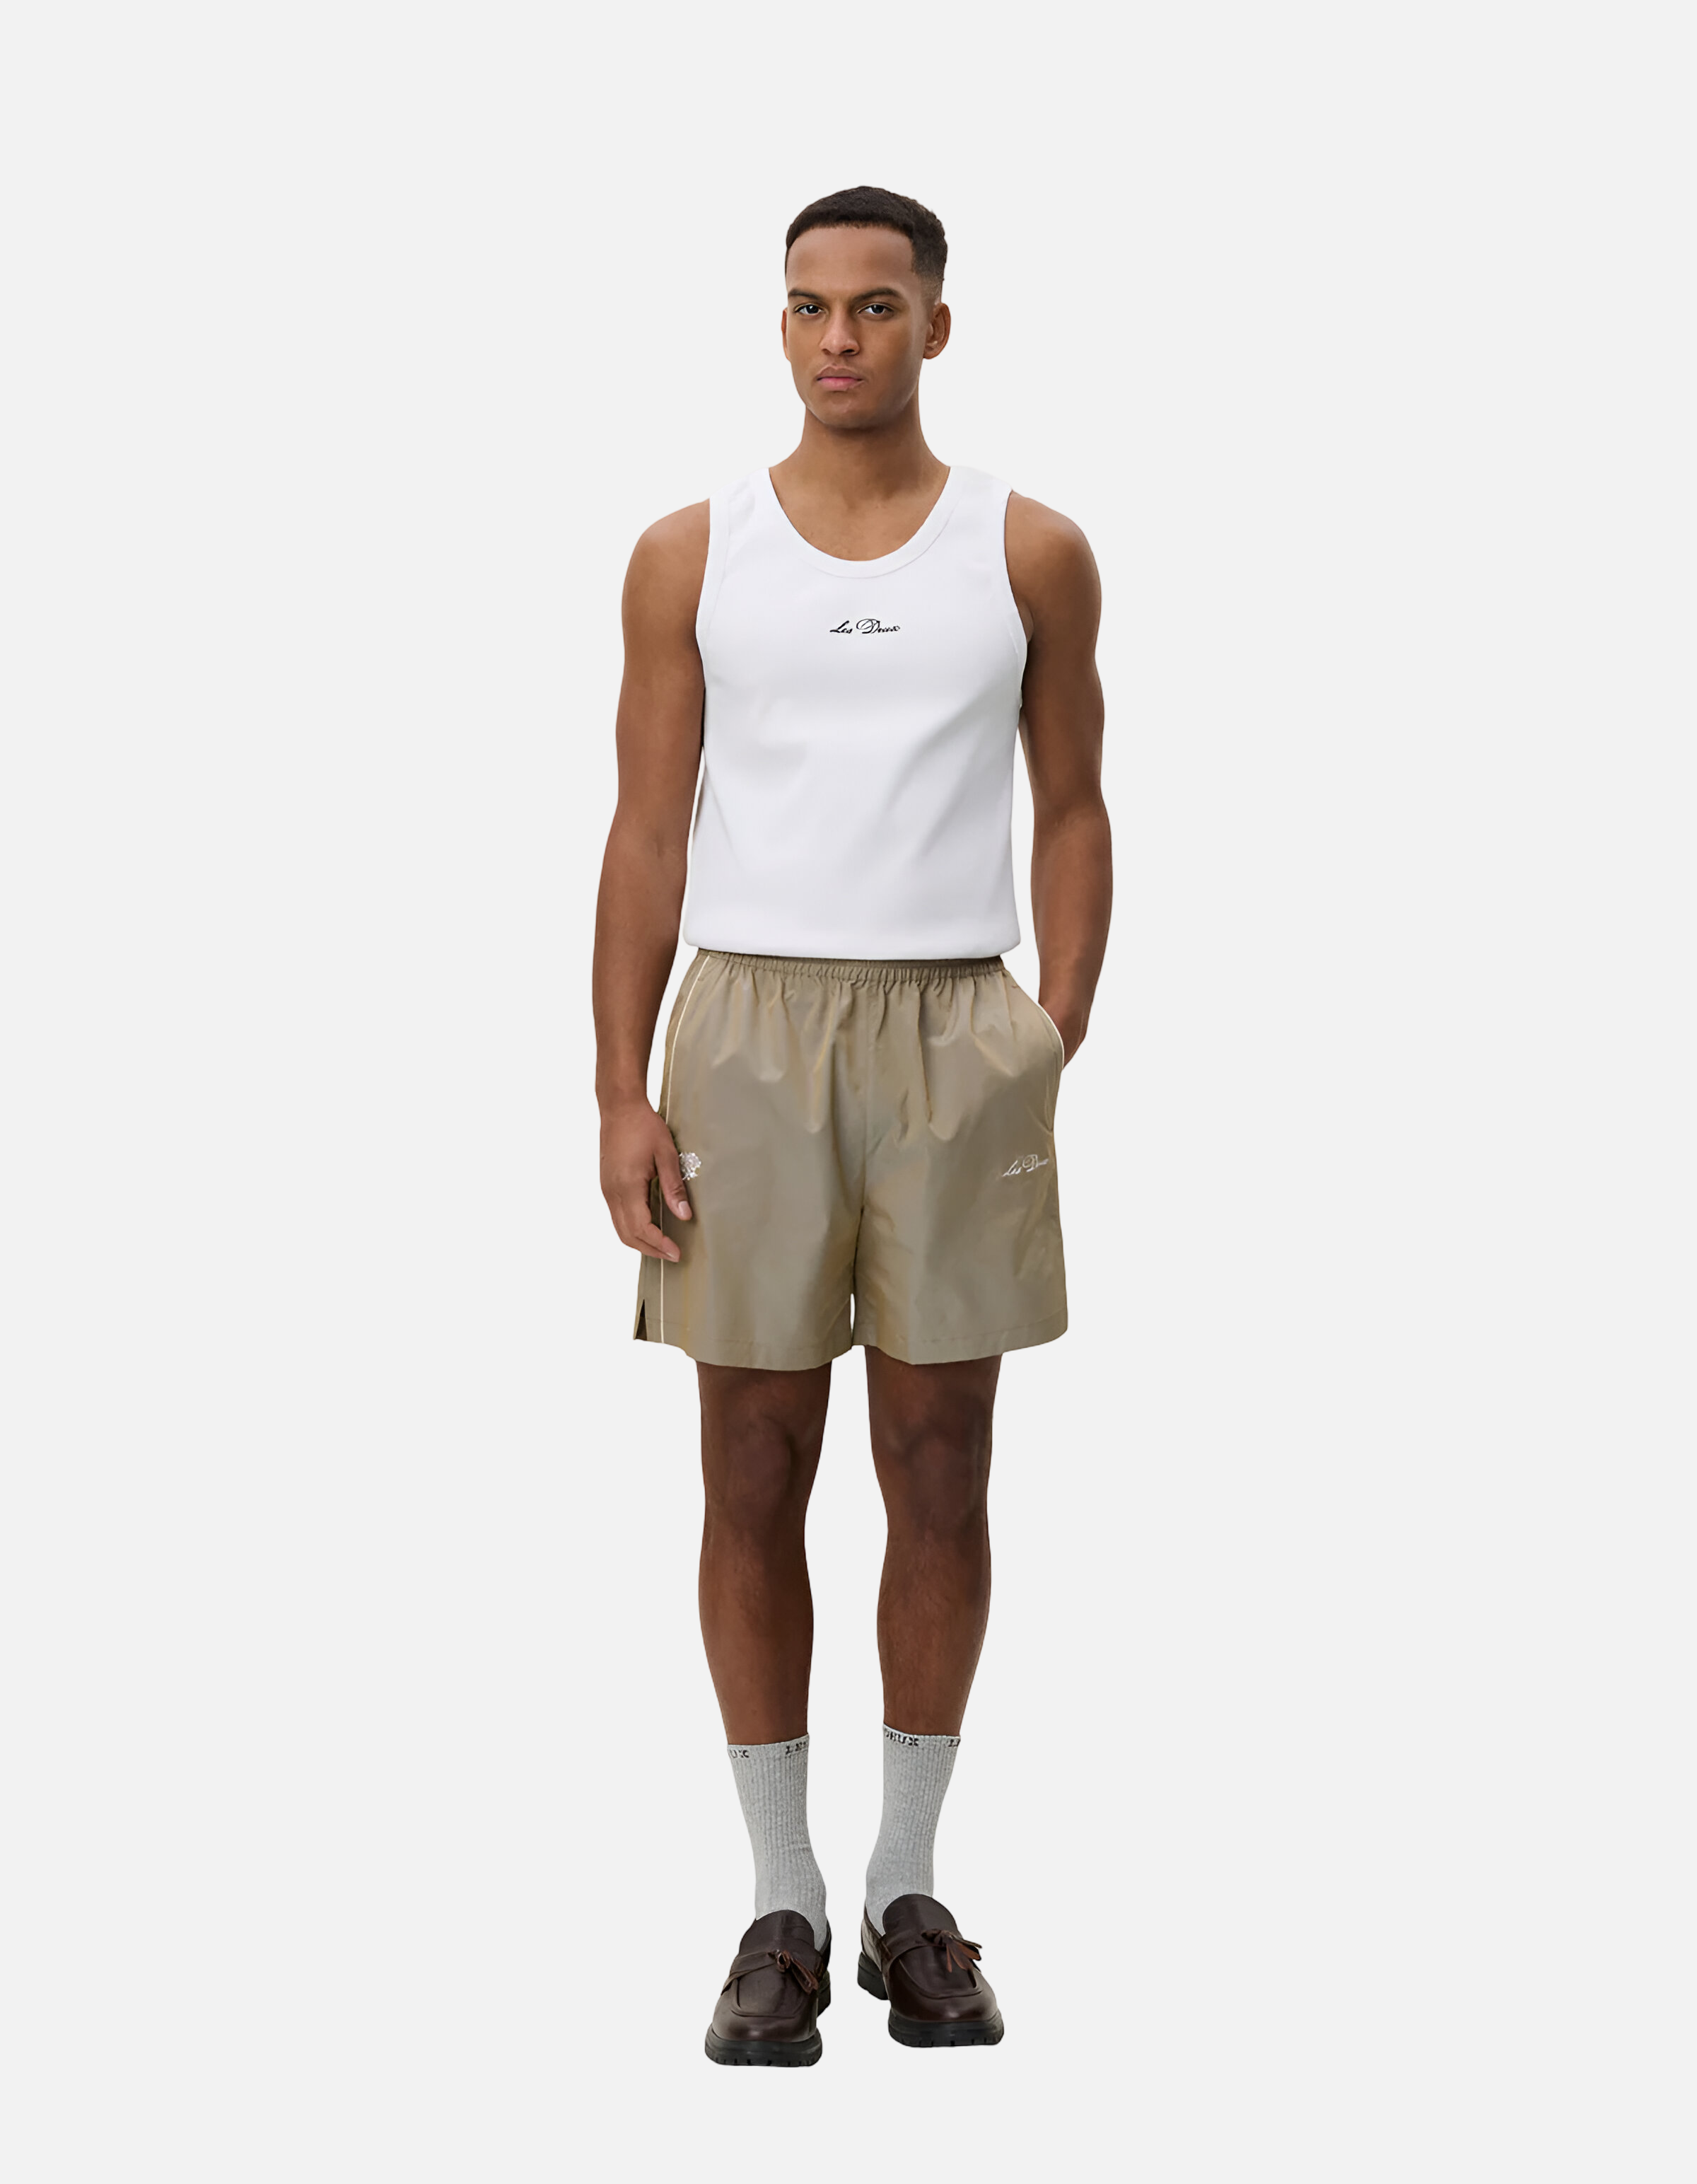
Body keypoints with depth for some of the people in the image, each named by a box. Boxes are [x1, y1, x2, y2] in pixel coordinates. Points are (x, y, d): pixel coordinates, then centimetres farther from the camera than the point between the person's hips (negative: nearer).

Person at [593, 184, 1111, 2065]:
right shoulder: (689, 557, 5)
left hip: (954, 1039, 0)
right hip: (746, 1031, 0)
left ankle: (911, 1893, 18)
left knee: (940, 1476, 5)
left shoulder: (1030, 554, 5)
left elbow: (1071, 813, 9)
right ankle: (782, 1907, 12)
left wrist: (1056, 1047, -2)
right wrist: (621, 1097, -4)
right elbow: (649, 834, 4)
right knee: (755, 1476, 2)